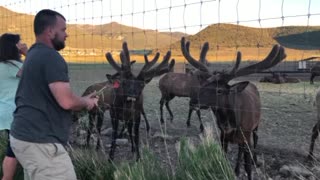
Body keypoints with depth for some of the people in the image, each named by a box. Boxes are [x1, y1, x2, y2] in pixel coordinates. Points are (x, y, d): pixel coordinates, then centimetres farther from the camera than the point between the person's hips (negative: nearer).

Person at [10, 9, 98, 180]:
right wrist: (87, 102, -4)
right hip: (40, 142, -10)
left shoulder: (34, 54, 14)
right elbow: (67, 101, -25)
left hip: (25, 136, 10)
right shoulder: (51, 57, -17)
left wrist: (82, 100, 15)